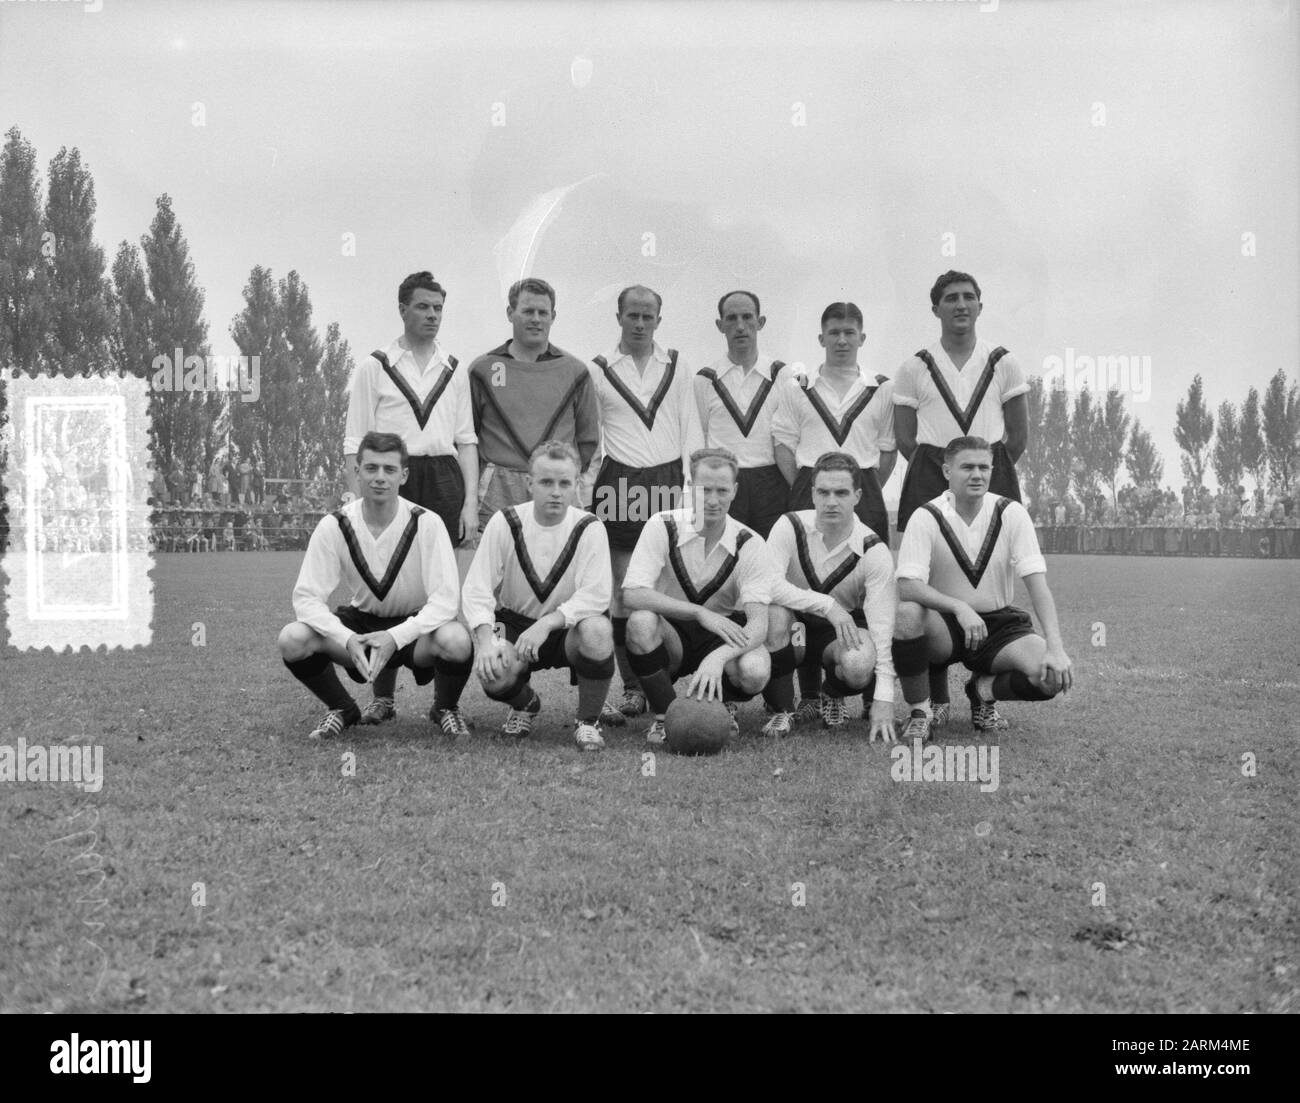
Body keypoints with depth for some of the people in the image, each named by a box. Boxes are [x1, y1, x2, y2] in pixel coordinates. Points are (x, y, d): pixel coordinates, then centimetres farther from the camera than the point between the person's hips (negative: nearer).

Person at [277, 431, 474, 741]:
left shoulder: (426, 523, -18)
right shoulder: (334, 526, -13)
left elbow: (446, 598, -23)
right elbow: (306, 597, -15)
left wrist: (395, 637, -36)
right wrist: (347, 639, -33)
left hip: (415, 624, -2)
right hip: (361, 621, 2)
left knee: (456, 640, -36)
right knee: (292, 640, -24)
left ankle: (445, 708, 1)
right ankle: (342, 710, 6)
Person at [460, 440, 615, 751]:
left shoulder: (589, 529, -11)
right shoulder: (505, 523, -7)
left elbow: (597, 595, -20)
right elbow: (476, 589, -10)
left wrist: (547, 623, -34)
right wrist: (486, 639, -28)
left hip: (567, 629, -1)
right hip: (514, 624, 1)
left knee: (597, 631, -36)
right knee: (492, 674, -31)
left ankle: (588, 721, -8)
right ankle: (525, 703, 12)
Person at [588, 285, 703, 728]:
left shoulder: (676, 365, 11)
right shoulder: (598, 370, 6)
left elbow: (690, 429, 11)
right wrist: (587, 487, 2)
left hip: (668, 483, 1)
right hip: (620, 484, -1)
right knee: (624, 590, 0)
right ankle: (633, 688, 6)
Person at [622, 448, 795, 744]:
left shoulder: (749, 544, -11)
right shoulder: (663, 527, -12)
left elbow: (758, 623, -20)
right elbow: (632, 595, -23)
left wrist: (718, 657, -41)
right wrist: (700, 613, -31)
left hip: (723, 639, 0)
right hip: (671, 634, 0)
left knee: (755, 670, -32)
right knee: (641, 621, -34)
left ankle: (722, 706, 7)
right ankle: (664, 715, -10)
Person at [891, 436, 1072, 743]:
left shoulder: (1011, 513, -4)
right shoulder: (927, 517, -10)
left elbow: (1037, 582, -10)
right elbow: (907, 586, -21)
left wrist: (1055, 648, -23)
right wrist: (959, 608, -37)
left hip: (999, 623, 2)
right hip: (943, 626, -2)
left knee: (1054, 677, -25)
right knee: (906, 613, -36)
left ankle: (985, 689, 9)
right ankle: (919, 712, -12)